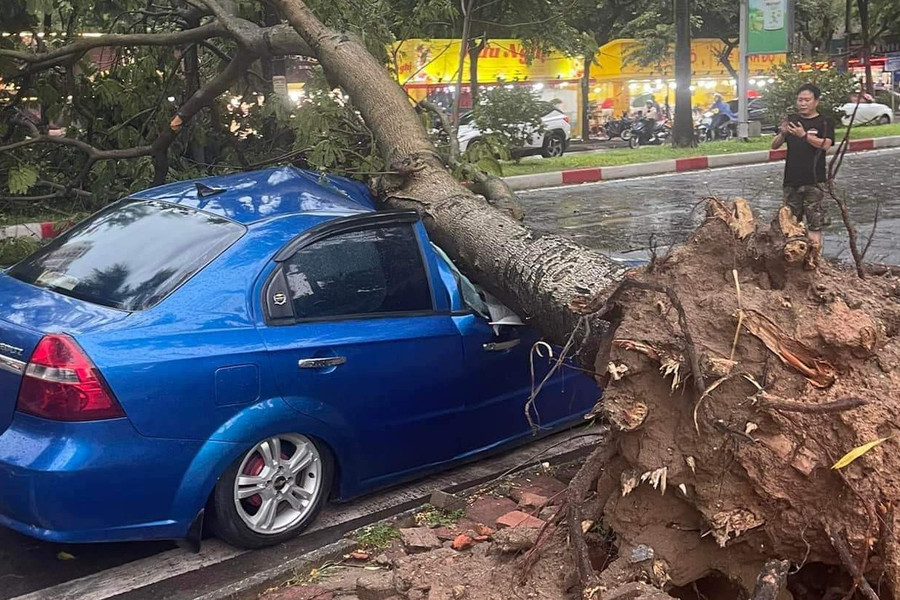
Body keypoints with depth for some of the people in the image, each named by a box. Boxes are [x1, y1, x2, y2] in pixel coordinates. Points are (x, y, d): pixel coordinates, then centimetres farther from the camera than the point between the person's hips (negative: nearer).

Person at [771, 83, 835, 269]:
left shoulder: (824, 122, 1)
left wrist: (804, 135, -29)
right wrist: (782, 133, -13)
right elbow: (774, 146, 8)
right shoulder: (792, 120, 13)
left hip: (814, 181, -5)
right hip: (791, 180, 5)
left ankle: (813, 256, -8)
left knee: (814, 221, -8)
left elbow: (825, 145, -17)